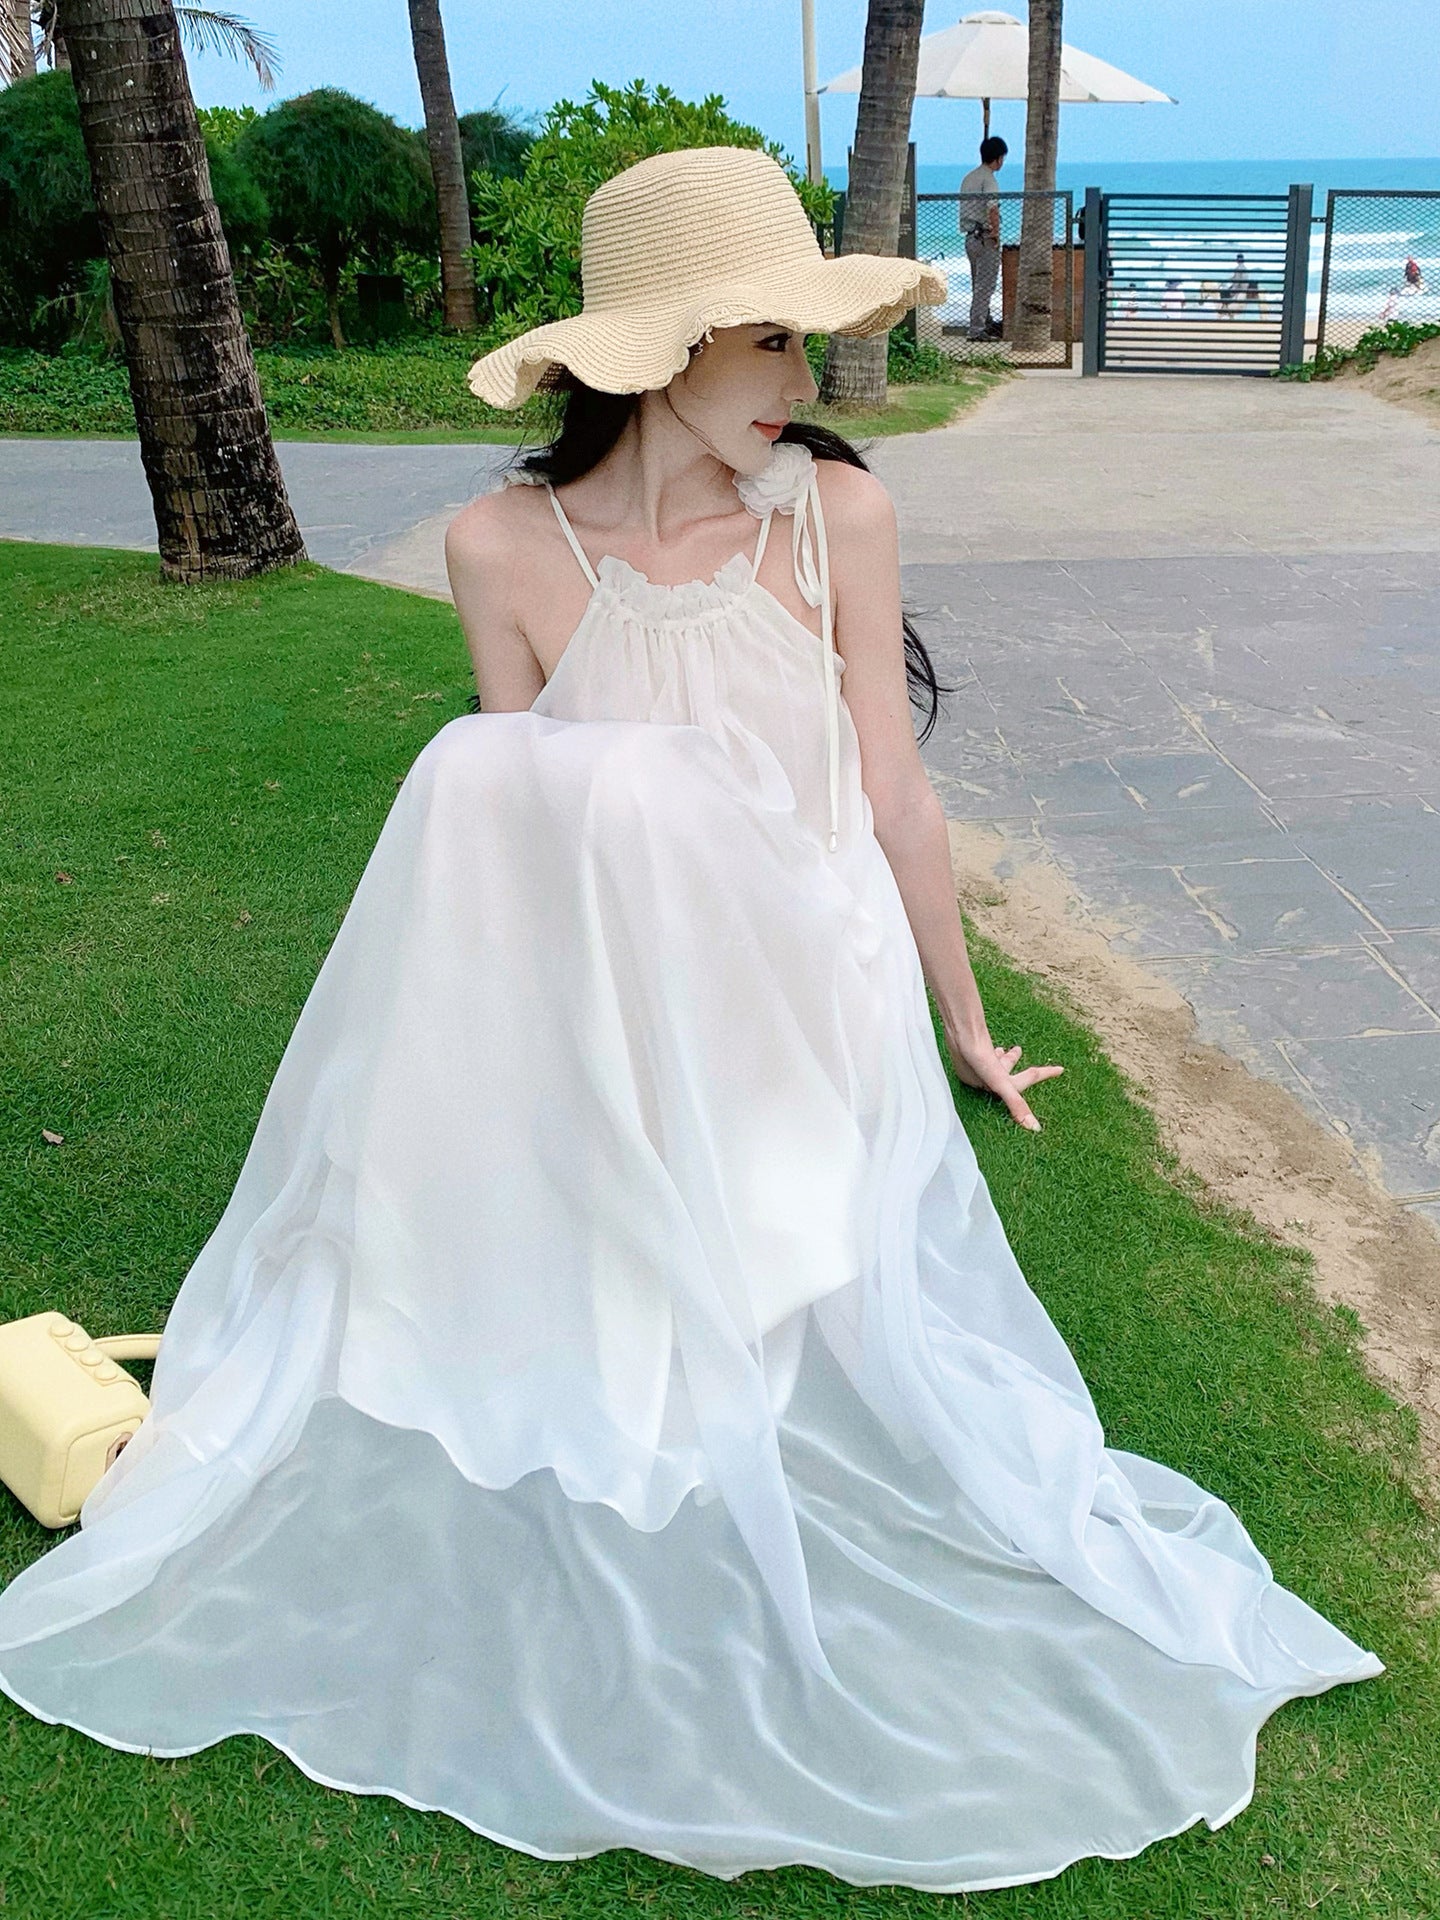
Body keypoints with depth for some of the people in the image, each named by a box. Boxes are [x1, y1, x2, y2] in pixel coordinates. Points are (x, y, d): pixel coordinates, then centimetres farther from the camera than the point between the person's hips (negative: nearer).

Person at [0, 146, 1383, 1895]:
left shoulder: (833, 514, -11)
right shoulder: (504, 546, -11)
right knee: (582, 1384, 13)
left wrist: (965, 1031, 6)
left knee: (837, 1373, 10)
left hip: (817, 1031, 0)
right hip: (607, 1046, 0)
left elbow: (892, 800, -3)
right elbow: (520, 844, -2)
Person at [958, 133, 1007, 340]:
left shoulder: (969, 177, 14)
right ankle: (977, 329, -7)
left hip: (970, 236, 9)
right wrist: (996, 232, -14)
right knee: (985, 285, -6)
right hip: (985, 238, -9)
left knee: (979, 283, 18)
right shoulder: (989, 178, -13)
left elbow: (962, 206, 18)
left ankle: (986, 322, 29)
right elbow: (993, 209, -24)